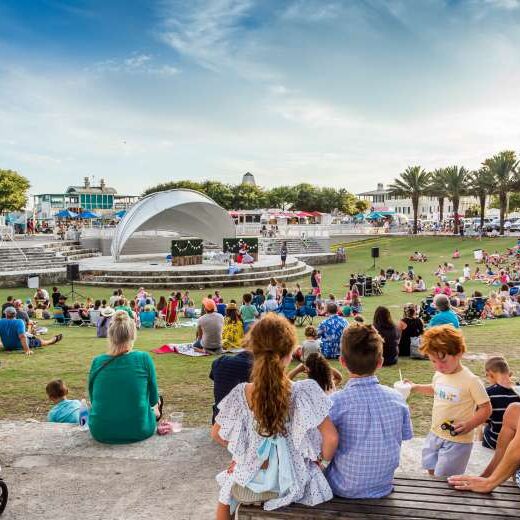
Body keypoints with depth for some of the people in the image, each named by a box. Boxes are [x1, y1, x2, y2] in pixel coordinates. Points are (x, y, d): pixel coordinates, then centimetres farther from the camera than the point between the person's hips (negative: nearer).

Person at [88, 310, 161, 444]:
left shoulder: (97, 362, -6)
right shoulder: (144, 359, -12)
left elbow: (93, 399, 8)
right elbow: (153, 399, -1)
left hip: (101, 433, 3)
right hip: (138, 432, -2)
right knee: (157, 402, 30)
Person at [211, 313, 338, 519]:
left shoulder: (240, 394, -19)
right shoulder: (304, 392, -25)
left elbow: (217, 434, -4)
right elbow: (331, 438, -25)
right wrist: (323, 462, -4)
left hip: (252, 478, 1)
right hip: (292, 481, 0)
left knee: (227, 486, 37)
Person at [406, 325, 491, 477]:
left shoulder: (470, 380, -21)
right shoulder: (438, 375, 0)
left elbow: (486, 409, -15)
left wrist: (469, 425, -28)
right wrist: (416, 388, 11)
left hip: (457, 440, -6)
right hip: (434, 434, 7)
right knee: (432, 472, 19)